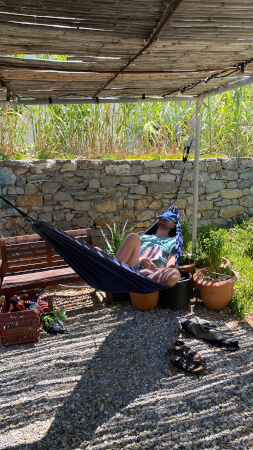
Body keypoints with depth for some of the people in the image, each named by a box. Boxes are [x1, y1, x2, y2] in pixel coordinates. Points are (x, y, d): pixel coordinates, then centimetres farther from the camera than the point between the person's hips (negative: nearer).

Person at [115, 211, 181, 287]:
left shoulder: (172, 242, 27)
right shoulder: (144, 237, 34)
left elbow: (171, 266, 9)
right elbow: (131, 253, 17)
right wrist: (139, 260, -6)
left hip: (151, 274, -2)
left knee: (175, 273, -36)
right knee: (133, 237, -21)